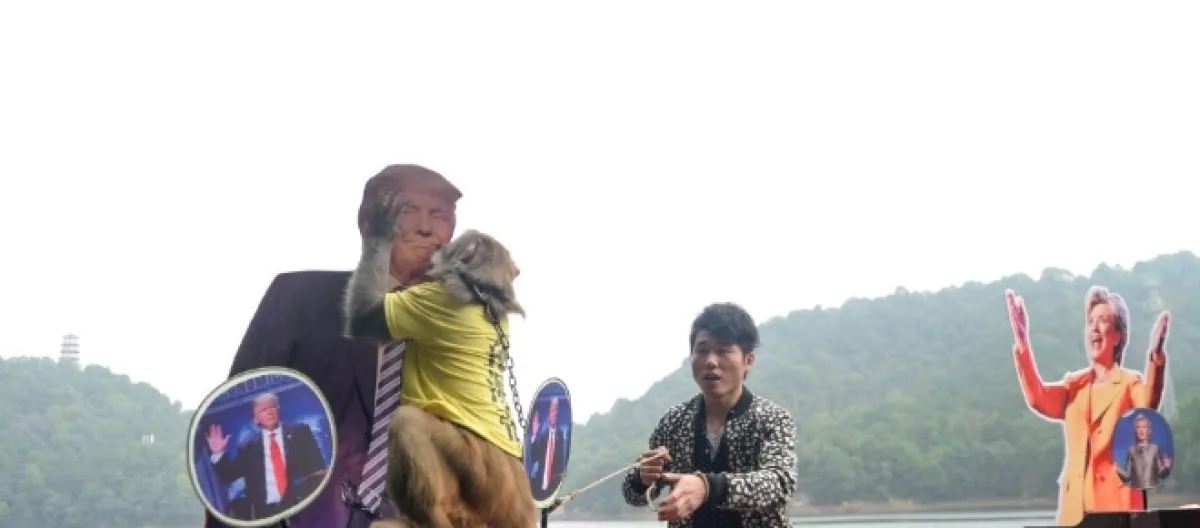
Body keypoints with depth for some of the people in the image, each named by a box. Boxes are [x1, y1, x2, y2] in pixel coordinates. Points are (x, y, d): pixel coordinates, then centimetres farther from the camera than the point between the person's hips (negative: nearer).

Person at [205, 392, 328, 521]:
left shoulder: (300, 432, 8)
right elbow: (229, 476, 13)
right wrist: (218, 453, -1)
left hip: (302, 506, -1)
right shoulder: (248, 446, 12)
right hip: (266, 512, 1)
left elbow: (318, 467, 4)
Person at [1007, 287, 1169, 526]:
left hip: (1116, 501, -4)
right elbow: (1038, 399, -3)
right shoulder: (1073, 385, 16)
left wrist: (1156, 356, -35)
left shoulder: (1131, 383, 4)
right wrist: (1022, 341, -12)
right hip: (1076, 505, 4)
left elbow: (1148, 406, -18)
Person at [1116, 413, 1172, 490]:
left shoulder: (1155, 449, -1)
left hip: (1152, 489, -1)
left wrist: (1166, 468, -17)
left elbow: (1161, 474, 2)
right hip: (1135, 491, 1)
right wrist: (1118, 470, -11)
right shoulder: (1131, 450, 3)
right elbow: (1127, 476, 4)